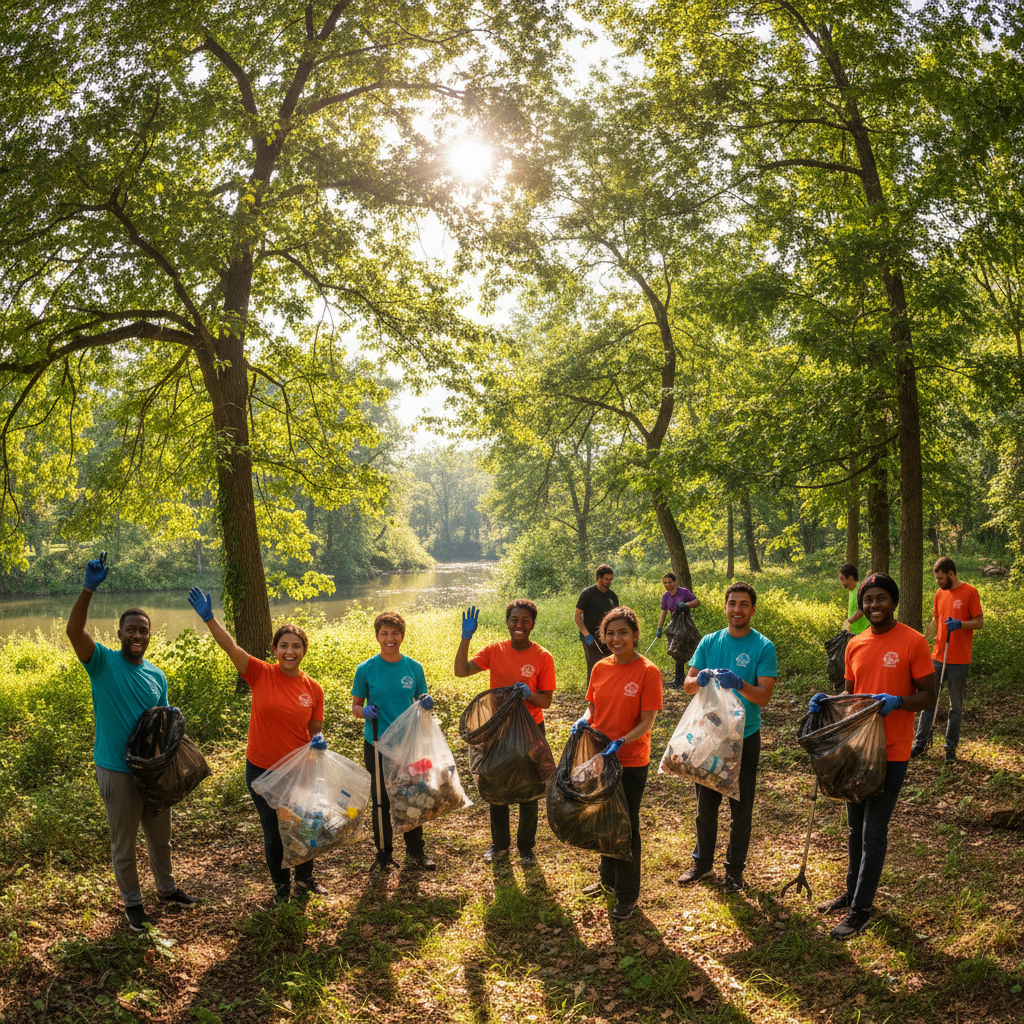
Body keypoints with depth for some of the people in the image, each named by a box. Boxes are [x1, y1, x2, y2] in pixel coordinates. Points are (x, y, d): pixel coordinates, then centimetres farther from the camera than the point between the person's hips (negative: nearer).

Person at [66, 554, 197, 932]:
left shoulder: (157, 675, 3)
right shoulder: (102, 662, -10)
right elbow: (74, 631, -27)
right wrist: (88, 588, -38)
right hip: (117, 771, -4)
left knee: (160, 836, 20)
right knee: (123, 843, 10)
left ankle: (166, 889, 41)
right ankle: (132, 903, 28)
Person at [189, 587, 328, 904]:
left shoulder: (313, 689, -4)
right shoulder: (261, 674, -11)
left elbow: (315, 730, 6)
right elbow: (231, 648, -25)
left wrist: (319, 741, -17)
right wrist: (209, 618, -38)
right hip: (262, 770, -2)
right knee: (273, 833, 13)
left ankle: (304, 879, 43)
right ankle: (281, 886, 36)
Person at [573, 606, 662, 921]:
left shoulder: (648, 672, -14)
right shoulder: (601, 668, 2)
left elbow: (647, 722, -14)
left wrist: (621, 742, -28)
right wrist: (584, 720, -9)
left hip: (631, 762, -5)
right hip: (599, 756, 5)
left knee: (626, 826, 5)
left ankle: (628, 895, 20)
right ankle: (607, 879, 39)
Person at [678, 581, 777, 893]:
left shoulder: (763, 647, -7)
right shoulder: (709, 642, 3)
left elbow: (764, 696, -15)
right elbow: (688, 685, 0)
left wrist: (738, 684, -33)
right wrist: (700, 679, -22)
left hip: (745, 736, -3)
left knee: (741, 808, 7)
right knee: (705, 804, 14)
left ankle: (735, 868, 24)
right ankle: (702, 861, 31)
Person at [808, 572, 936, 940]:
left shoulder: (912, 642, -11)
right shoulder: (855, 645, 7)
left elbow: (928, 697, -9)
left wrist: (896, 701, -27)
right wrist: (827, 701, -3)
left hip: (891, 753, -6)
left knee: (873, 834, -1)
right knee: (856, 828, 17)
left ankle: (860, 910, 9)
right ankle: (852, 892, 32)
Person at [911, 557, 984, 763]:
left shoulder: (970, 592, -8)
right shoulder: (940, 593, 9)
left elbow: (979, 622, -9)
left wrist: (959, 624, -25)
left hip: (959, 661, -5)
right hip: (937, 657, 5)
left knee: (956, 706, 6)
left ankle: (951, 748, 15)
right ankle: (920, 743, 14)